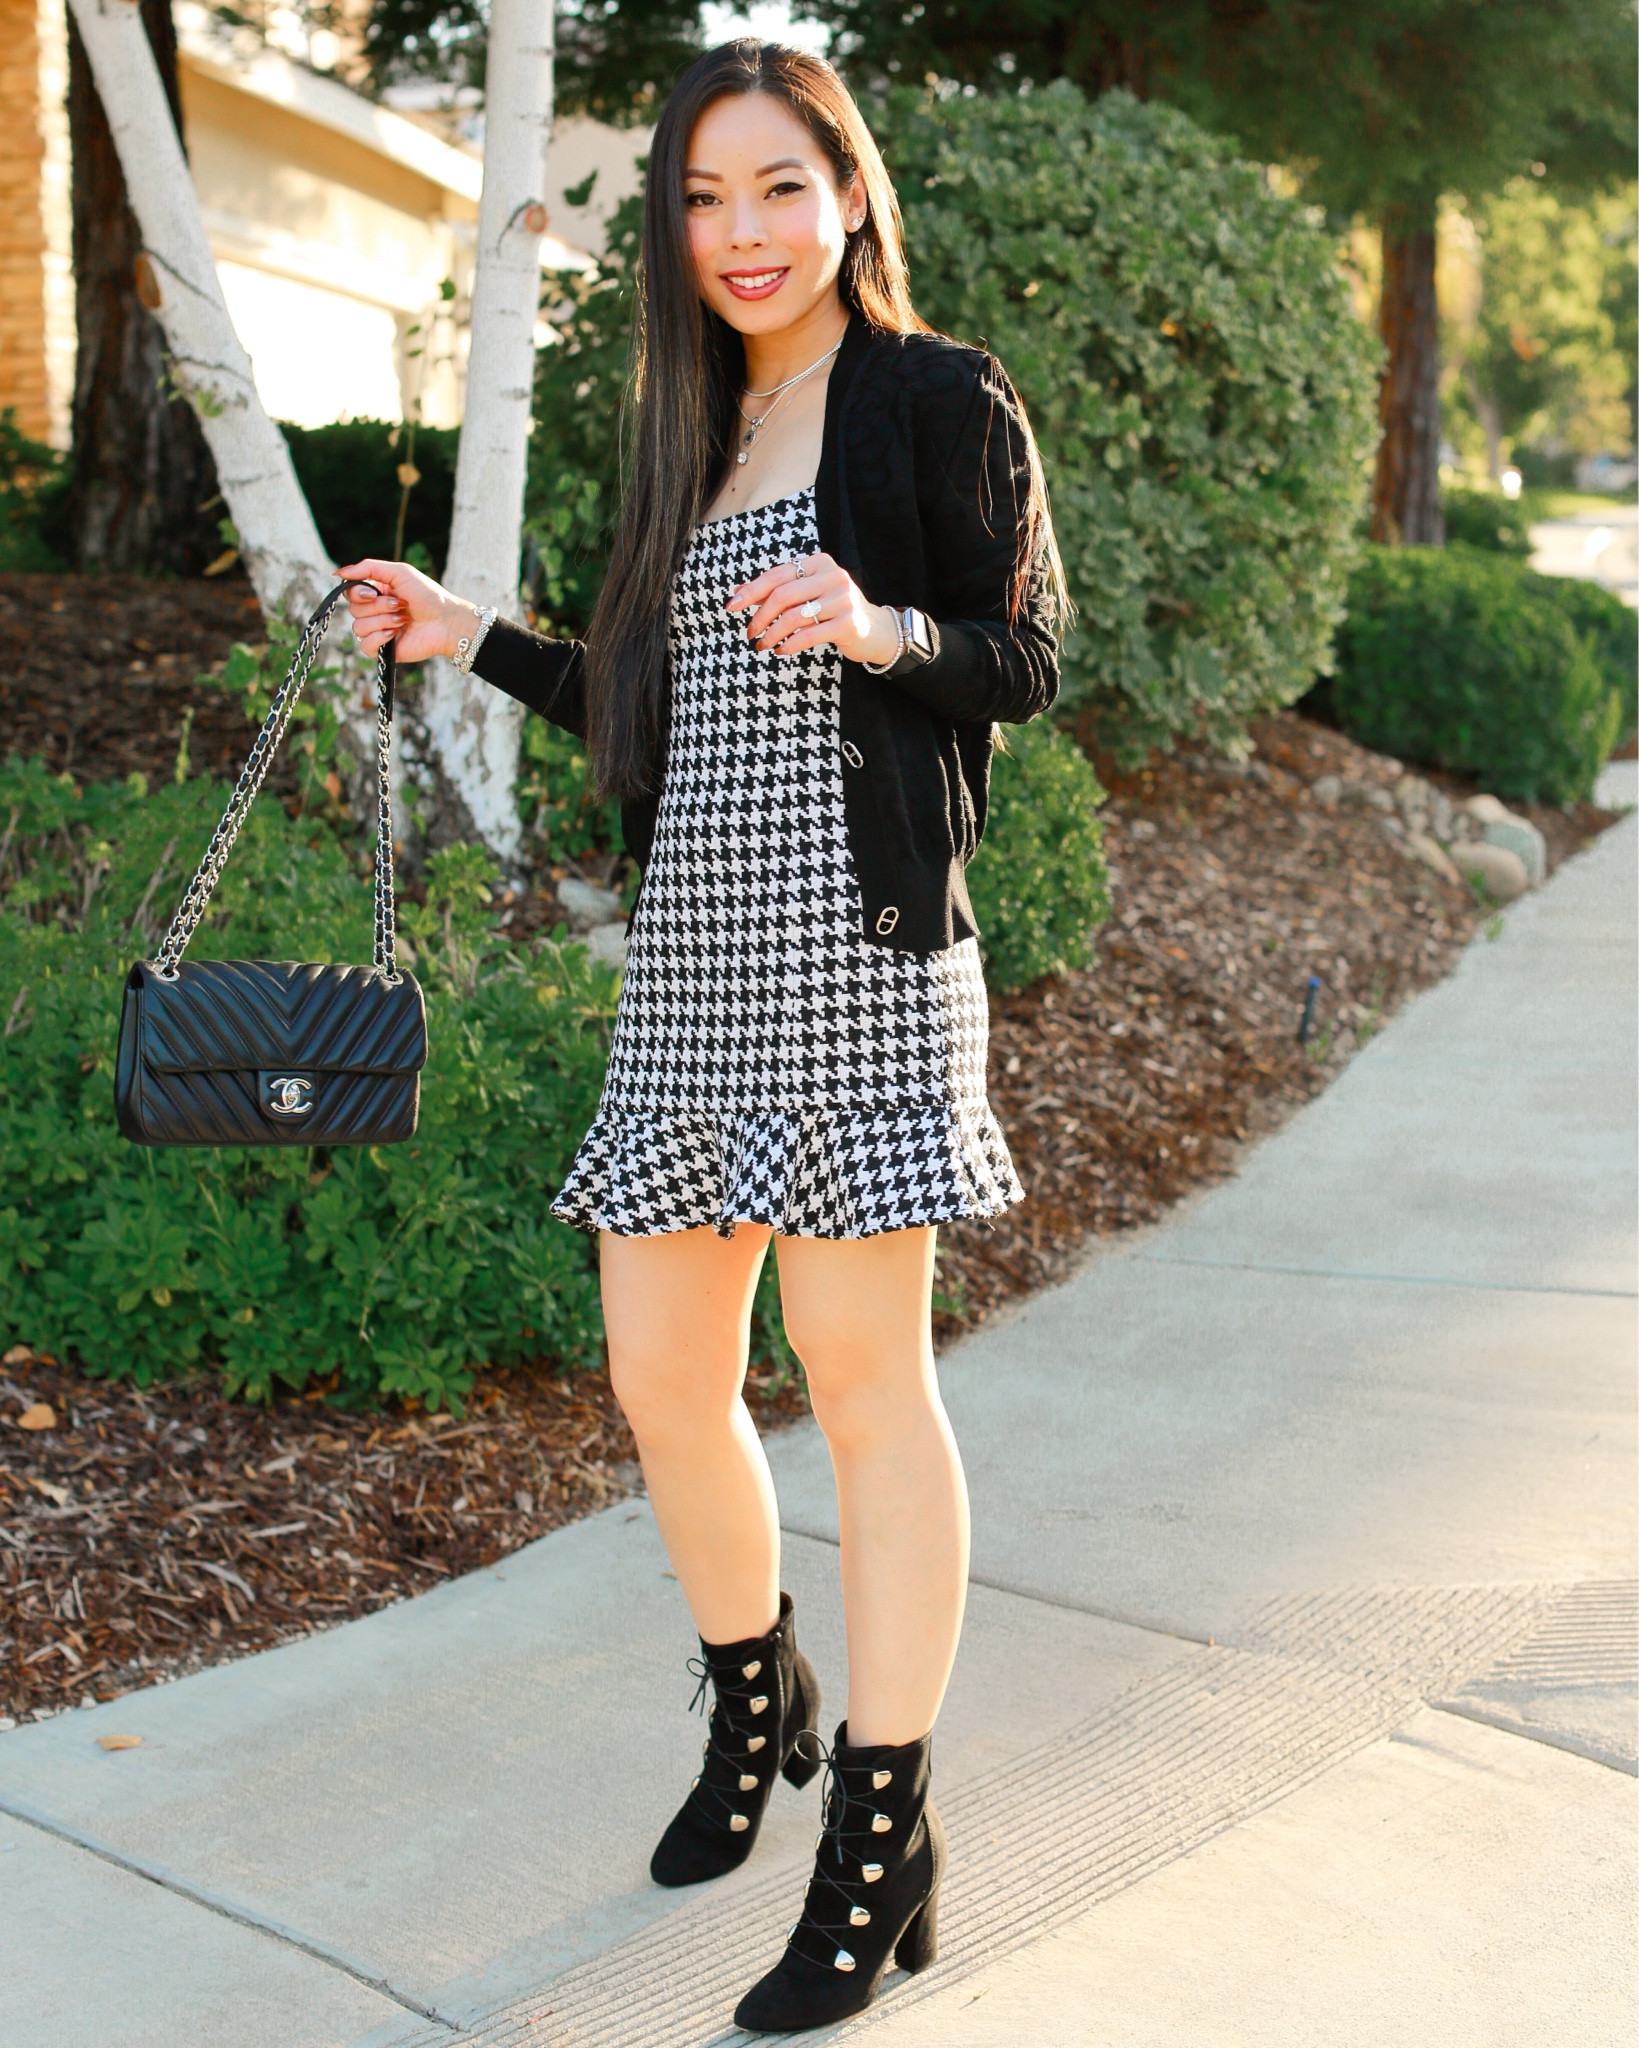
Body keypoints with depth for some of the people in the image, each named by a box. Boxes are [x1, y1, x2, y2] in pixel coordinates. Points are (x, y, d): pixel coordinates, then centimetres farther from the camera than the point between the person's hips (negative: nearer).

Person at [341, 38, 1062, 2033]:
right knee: (662, 1376, 9)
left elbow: (1031, 658, -5)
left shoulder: (939, 402, 0)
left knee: (861, 1367, -5)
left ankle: (884, 1840, 8)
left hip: (859, 936, -7)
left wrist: (886, 629, -24)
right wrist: (474, 640, 19)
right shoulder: (697, 435, 20)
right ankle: (756, 1713, 34)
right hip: (692, 949, 7)